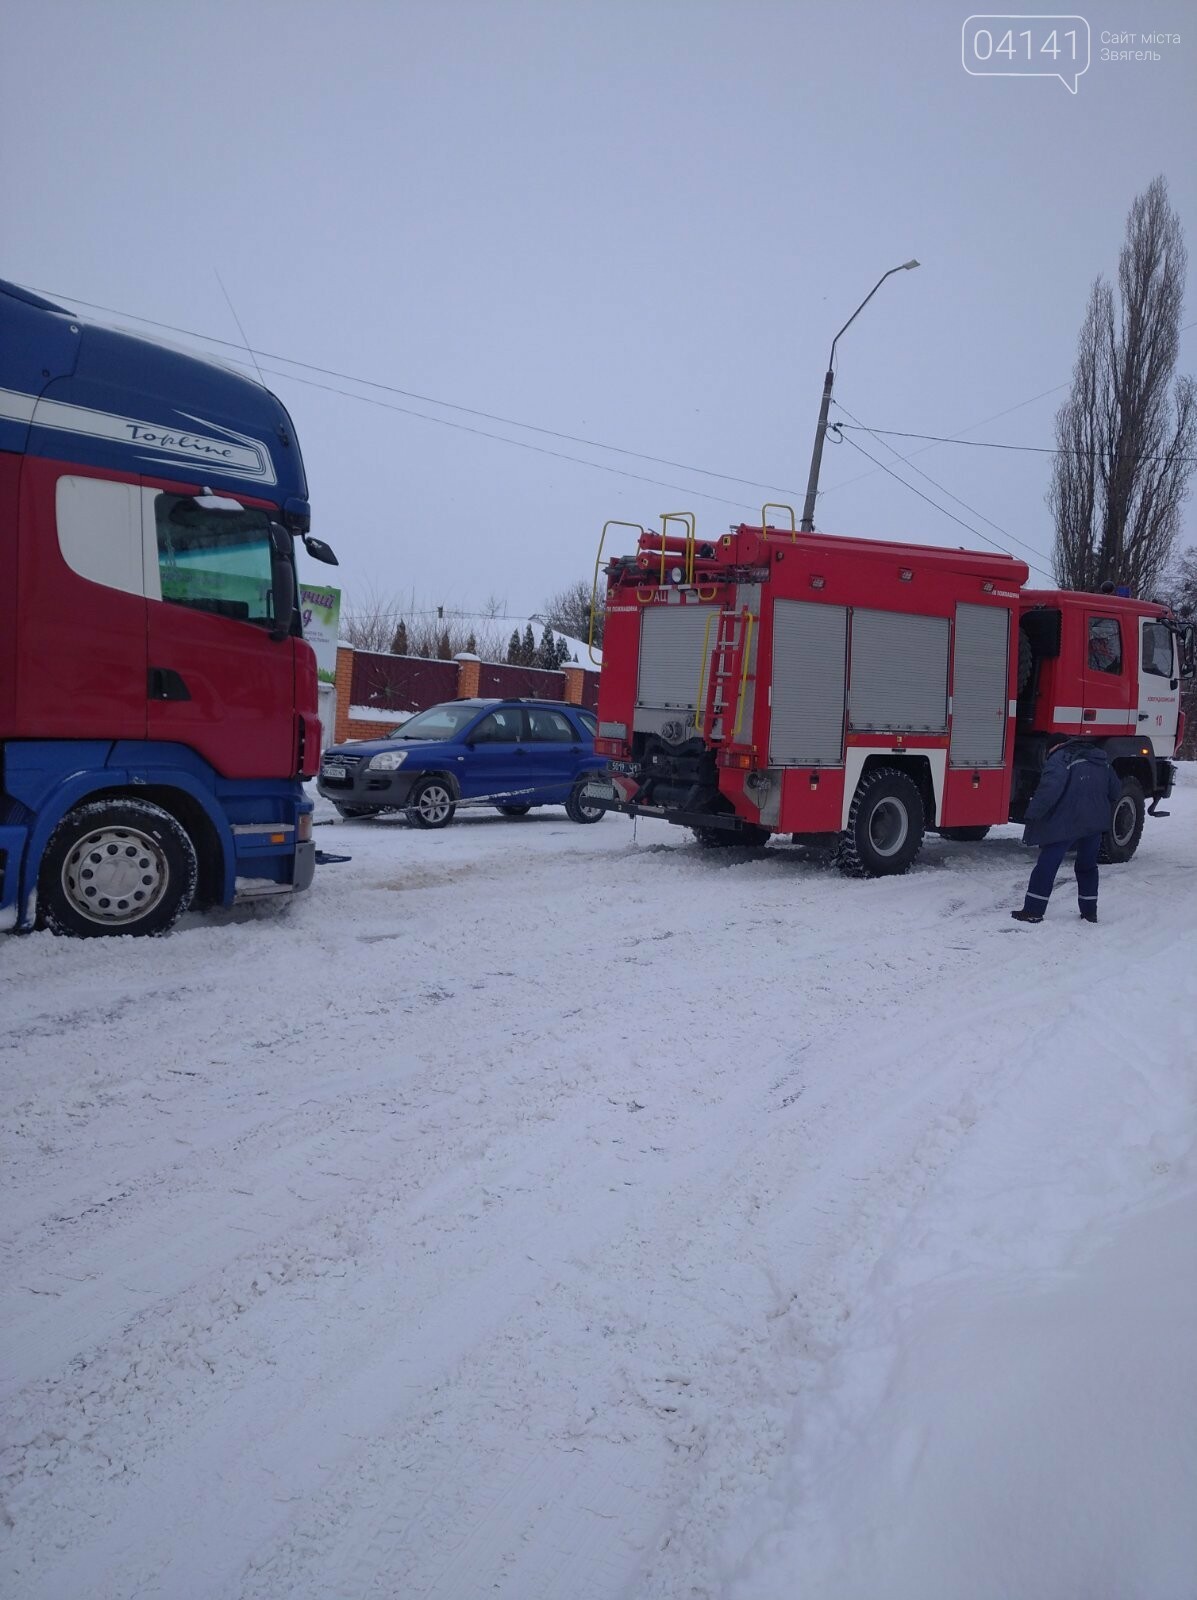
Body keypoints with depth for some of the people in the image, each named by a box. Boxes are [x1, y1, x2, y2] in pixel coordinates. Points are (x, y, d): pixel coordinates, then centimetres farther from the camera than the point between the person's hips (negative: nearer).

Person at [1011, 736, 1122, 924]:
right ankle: (1089, 911, 24)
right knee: (1087, 865, 21)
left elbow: (1049, 789, -23)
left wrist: (1032, 815, -20)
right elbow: (1115, 790, 19)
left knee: (1047, 864, -1)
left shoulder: (1059, 759, -8)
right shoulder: (1100, 759, 15)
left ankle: (1033, 910, -1)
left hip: (1066, 823, -6)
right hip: (1096, 823, 7)